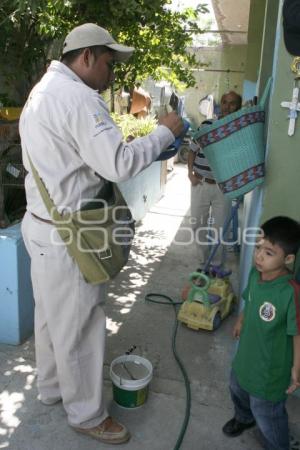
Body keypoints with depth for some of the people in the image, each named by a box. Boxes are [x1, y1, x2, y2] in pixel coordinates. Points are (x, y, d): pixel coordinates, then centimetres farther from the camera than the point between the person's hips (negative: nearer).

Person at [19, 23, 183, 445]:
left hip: (42, 225, 10)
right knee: (78, 326, 5)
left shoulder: (45, 89, 13)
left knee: (51, 314, 23)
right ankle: (87, 414, 24)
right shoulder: (79, 98, -21)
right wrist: (164, 132, -13)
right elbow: (119, 164, -26)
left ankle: (51, 386, 43)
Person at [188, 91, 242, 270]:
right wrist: (190, 172, 0)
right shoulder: (206, 125, 2)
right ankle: (204, 262, 30)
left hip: (223, 187, -2)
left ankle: (216, 265, 24)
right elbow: (193, 150, 10)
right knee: (198, 225, 11)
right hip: (200, 184, 3)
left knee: (219, 228, 5)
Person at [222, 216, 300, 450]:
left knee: (267, 415, 16)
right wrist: (241, 320, 21)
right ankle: (244, 417, 67)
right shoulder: (256, 273, -15)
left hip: (271, 367, -7)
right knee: (238, 388, 34)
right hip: (246, 355, 7)